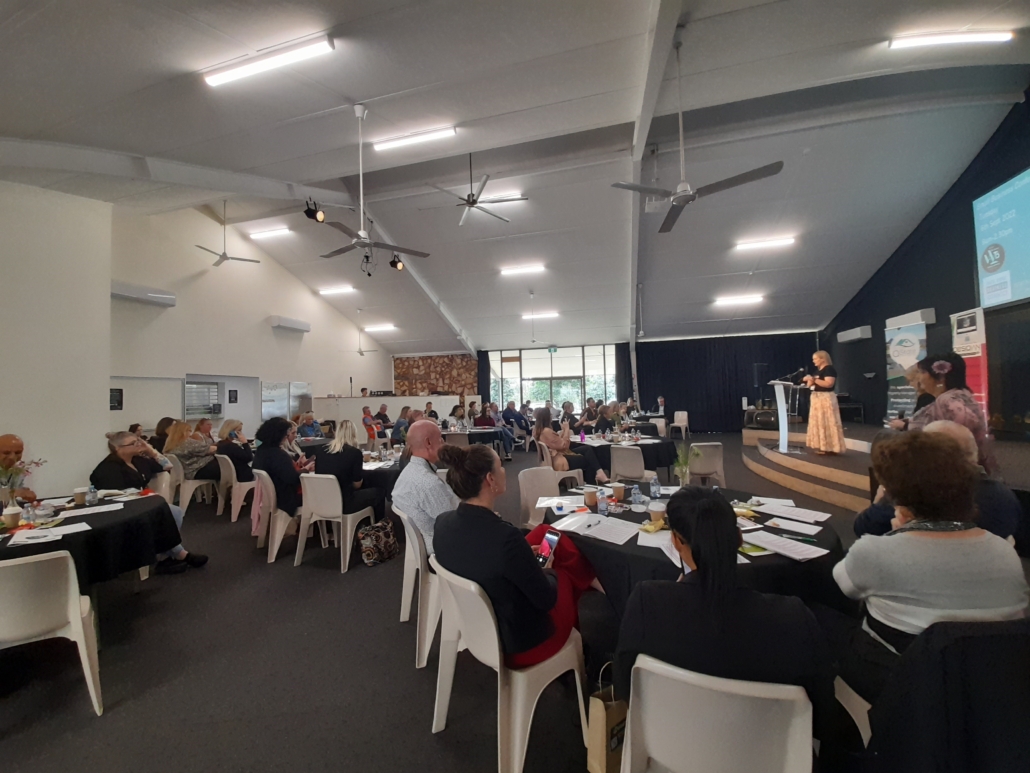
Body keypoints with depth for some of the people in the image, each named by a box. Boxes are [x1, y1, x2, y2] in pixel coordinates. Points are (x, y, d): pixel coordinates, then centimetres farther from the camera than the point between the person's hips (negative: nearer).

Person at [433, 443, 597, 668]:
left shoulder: (443, 523, -13)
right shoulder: (504, 536, -35)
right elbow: (546, 599, -21)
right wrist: (547, 571, -1)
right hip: (519, 644, -6)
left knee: (544, 532, 11)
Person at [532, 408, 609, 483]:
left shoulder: (537, 430, 7)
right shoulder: (546, 431, -26)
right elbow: (564, 445, -19)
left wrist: (563, 430, 3)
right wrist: (566, 429, -11)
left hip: (556, 458, 10)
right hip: (559, 461, -10)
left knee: (587, 449, 6)